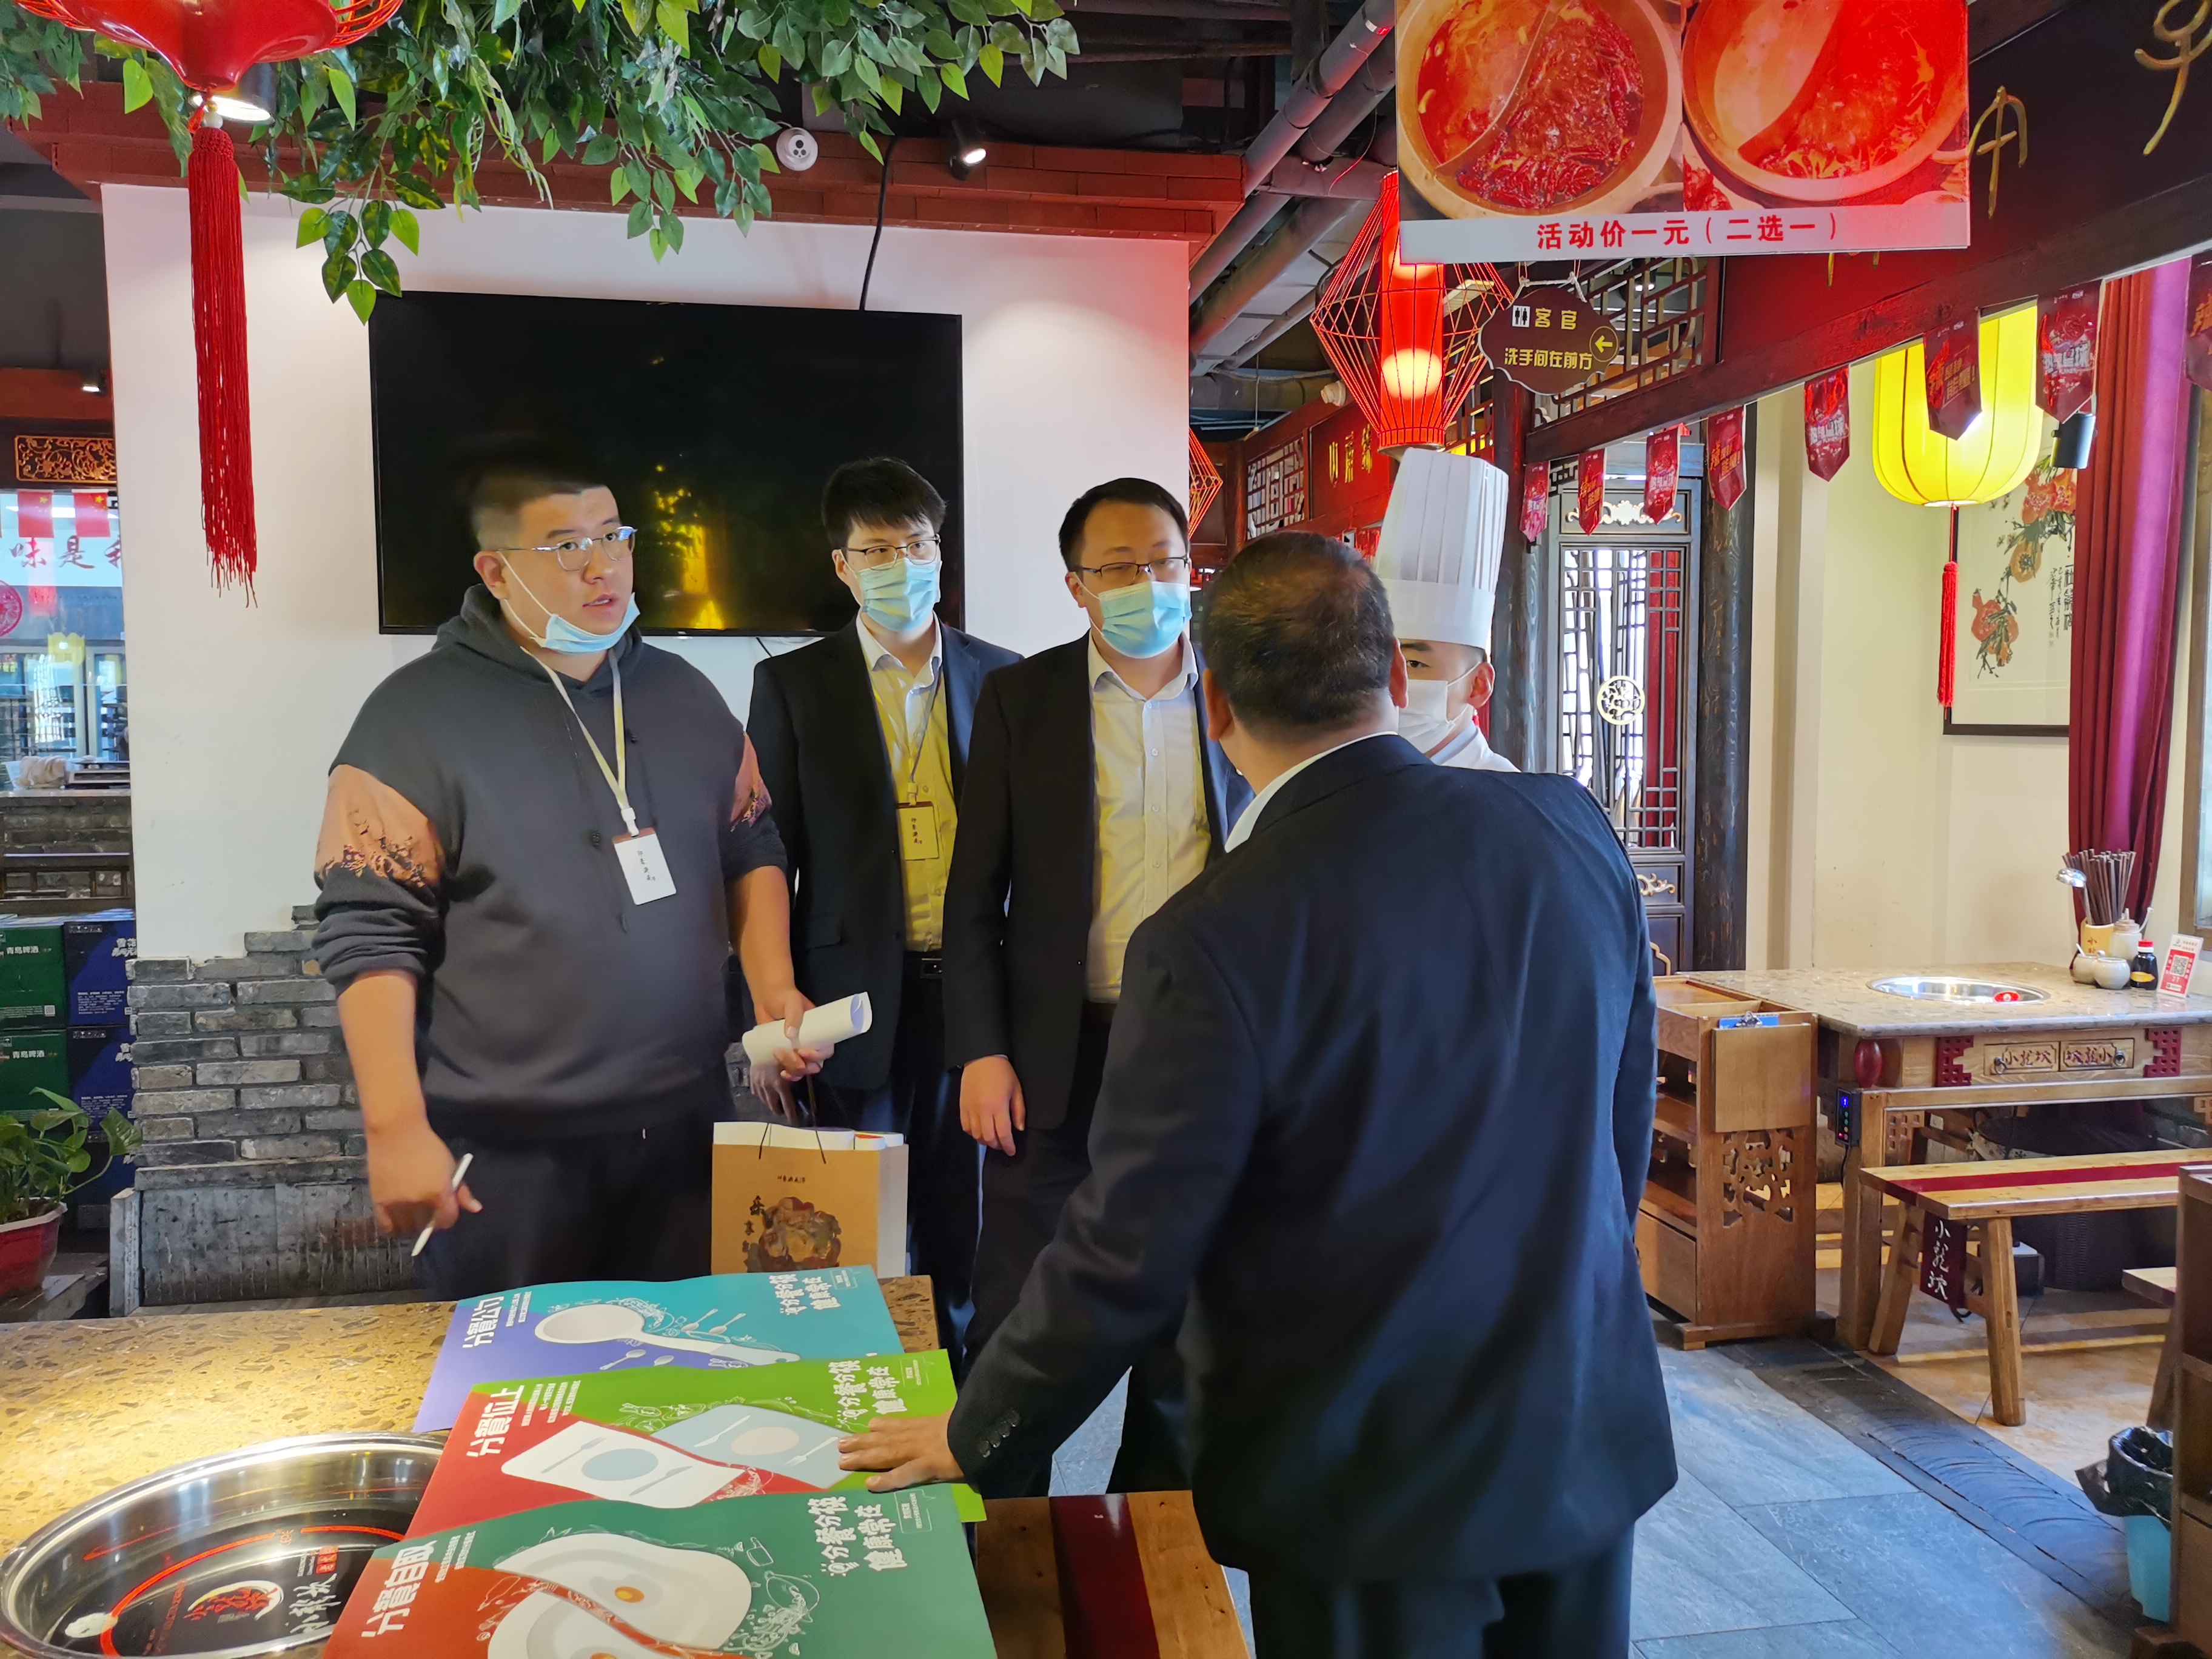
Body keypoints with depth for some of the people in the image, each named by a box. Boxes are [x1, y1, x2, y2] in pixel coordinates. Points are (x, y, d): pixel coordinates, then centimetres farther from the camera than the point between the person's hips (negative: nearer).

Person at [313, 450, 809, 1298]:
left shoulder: (684, 694, 7)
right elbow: (370, 934, -11)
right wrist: (396, 1127, -16)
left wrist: (774, 988, -2)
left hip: (684, 1124, 5)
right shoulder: (417, 714, -9)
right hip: (503, 1150, -4)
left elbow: (751, 849, 14)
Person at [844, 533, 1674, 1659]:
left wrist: (975, 1438, -1)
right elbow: (1626, 1113, 4)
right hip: (1588, 1432, 5)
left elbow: (1127, 1254, -18)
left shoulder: (1215, 939, -24)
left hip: (1372, 1480, -5)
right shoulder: (1573, 829, -8)